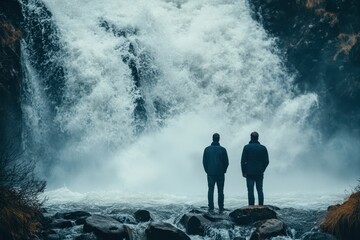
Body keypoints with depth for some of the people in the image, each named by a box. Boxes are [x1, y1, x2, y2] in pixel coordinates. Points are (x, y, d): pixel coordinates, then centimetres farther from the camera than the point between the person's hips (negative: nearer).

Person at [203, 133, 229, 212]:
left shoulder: (207, 149, -1)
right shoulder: (222, 149, -5)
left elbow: (204, 161, 1)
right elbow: (226, 162, -2)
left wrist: (207, 170, 12)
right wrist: (223, 171, 11)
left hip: (210, 173, 1)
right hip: (220, 173, -1)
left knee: (210, 190, 5)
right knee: (220, 191, 5)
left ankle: (211, 208, 0)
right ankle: (221, 208, 4)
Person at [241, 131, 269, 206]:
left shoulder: (247, 147, -4)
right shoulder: (263, 148, 3)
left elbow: (243, 161, -6)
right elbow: (266, 161, 5)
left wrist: (243, 172, 1)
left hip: (250, 173, -2)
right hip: (260, 173, 2)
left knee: (250, 191, -2)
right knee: (260, 190, 8)